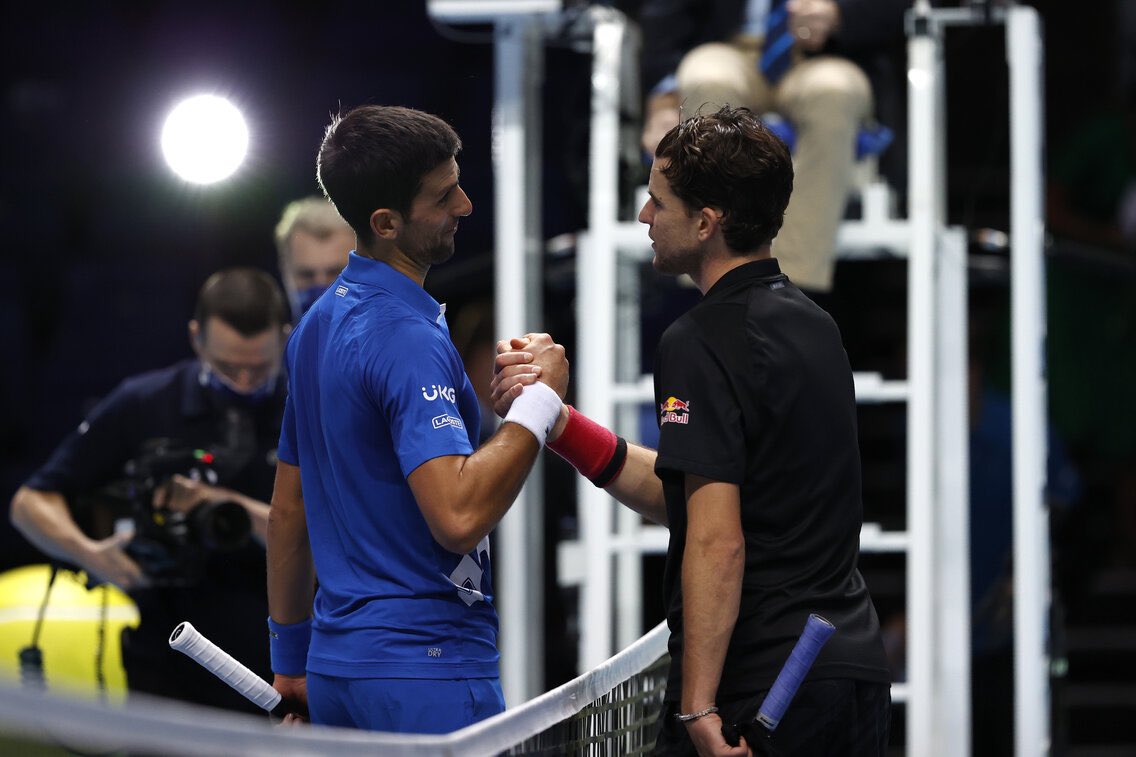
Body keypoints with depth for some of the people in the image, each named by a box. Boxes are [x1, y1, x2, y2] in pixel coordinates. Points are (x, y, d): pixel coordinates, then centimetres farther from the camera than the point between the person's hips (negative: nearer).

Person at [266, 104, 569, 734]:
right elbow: (458, 514, -28)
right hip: (426, 668, -9)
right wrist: (540, 401, -18)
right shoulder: (408, 337, -17)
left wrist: (291, 657, 24)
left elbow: (289, 507, 18)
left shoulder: (319, 323, 12)